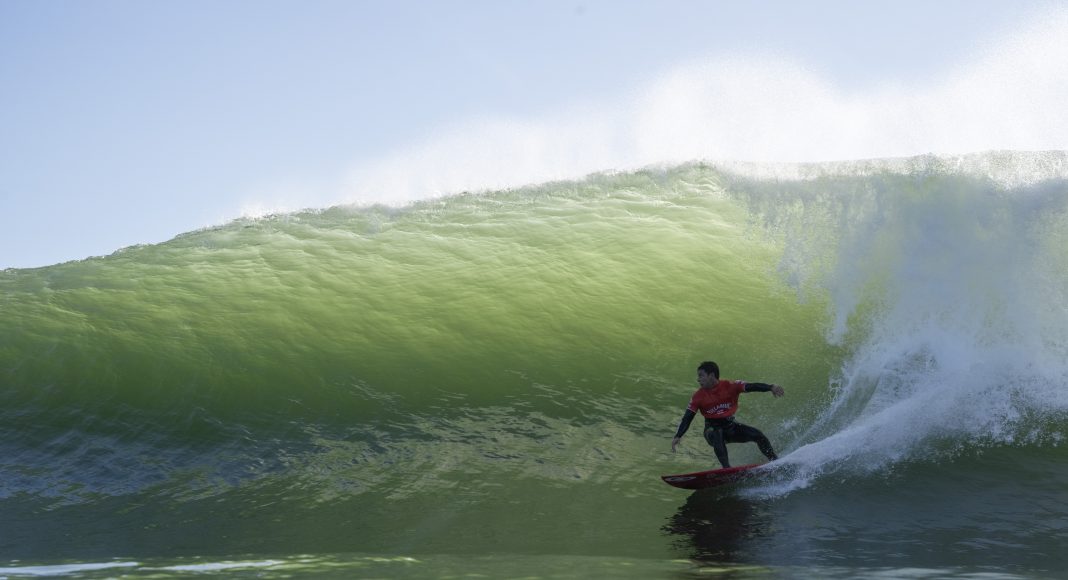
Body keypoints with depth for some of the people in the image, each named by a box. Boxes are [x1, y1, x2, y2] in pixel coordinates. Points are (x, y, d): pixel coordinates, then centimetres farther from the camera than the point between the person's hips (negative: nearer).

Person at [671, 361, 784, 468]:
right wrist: (678, 436, -21)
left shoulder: (730, 386, -11)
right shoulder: (698, 397, -8)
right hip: (713, 429, -1)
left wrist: (771, 387, -36)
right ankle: (727, 468, -39)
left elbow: (751, 387, -21)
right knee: (717, 436, -35)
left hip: (731, 426, 1)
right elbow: (687, 418, -9)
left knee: (757, 434, -11)